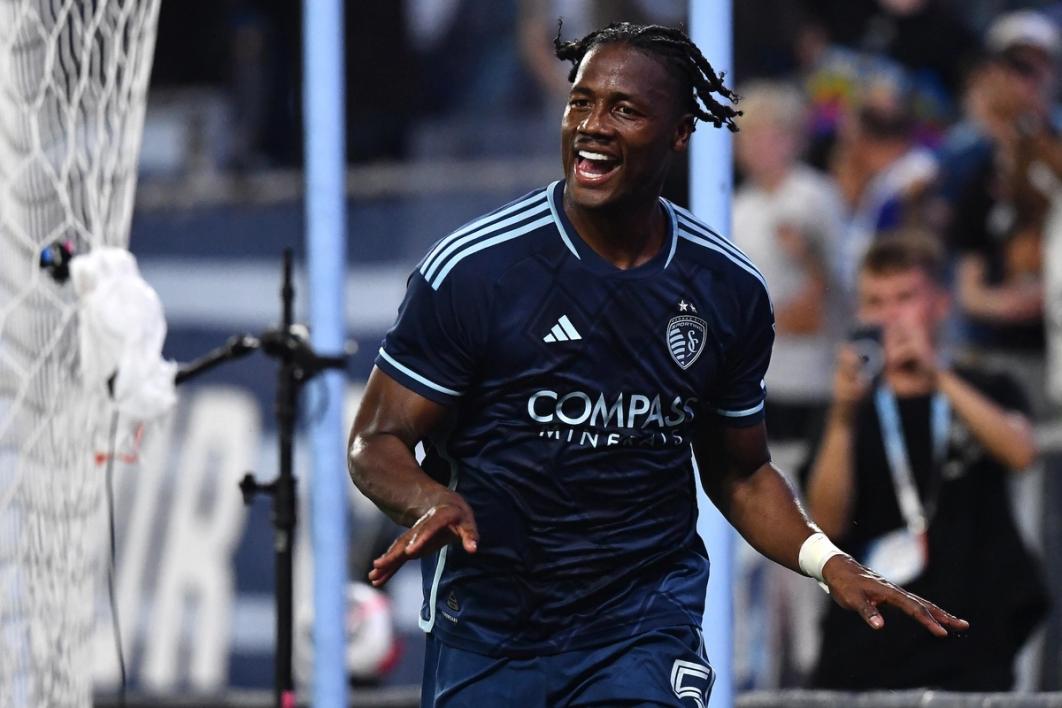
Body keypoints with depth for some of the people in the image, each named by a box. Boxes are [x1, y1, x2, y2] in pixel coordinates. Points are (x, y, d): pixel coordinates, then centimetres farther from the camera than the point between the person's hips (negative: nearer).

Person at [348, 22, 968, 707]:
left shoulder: (730, 289, 1)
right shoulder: (474, 268, -10)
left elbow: (740, 472, 13)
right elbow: (378, 441, -6)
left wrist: (831, 564, -3)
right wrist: (433, 502, -29)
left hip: (647, 625, 1)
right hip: (487, 623, -1)